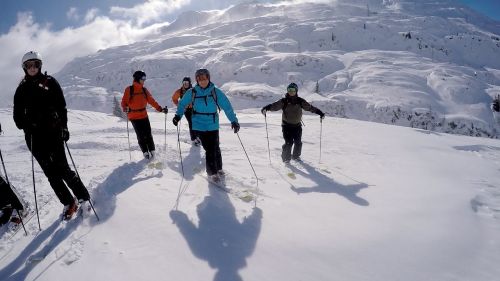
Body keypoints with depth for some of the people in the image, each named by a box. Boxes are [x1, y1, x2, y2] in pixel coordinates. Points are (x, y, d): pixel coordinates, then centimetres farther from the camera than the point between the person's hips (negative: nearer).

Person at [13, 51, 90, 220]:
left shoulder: (49, 82, 4)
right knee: (50, 171, 2)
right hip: (34, 136, 3)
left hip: (52, 131, -3)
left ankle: (83, 197, 5)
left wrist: (63, 126, -11)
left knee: (62, 168, -8)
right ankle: (68, 203, 10)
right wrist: (24, 125, -9)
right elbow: (18, 114, 12)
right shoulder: (22, 89, 12)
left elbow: (61, 105, -1)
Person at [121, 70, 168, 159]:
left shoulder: (144, 90, 7)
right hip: (134, 116, -3)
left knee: (148, 134, 0)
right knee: (140, 135, -2)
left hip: (144, 115, 3)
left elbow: (151, 100, 8)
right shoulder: (129, 89, -5)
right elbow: (124, 101, -6)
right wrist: (125, 108, -27)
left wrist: (160, 109, 1)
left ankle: (152, 151, 10)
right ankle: (145, 152, 9)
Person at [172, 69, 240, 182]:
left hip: (213, 125, 1)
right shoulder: (192, 92, -3)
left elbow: (227, 106, -5)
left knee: (215, 148, 8)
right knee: (209, 149, -5)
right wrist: (178, 115, -1)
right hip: (199, 126, -1)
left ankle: (218, 168, 31)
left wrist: (234, 120, -9)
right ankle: (212, 172, 11)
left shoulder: (215, 92, -5)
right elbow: (182, 103, 11)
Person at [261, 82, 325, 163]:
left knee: (298, 142, 8)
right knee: (288, 143, -10)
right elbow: (274, 106, -14)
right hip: (287, 125, -3)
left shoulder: (300, 101, 3)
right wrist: (266, 108, -32)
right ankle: (286, 158, 9)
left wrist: (320, 113, 10)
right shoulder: (284, 101, -5)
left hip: (297, 125, 3)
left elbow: (310, 107, 10)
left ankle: (296, 156, 31)